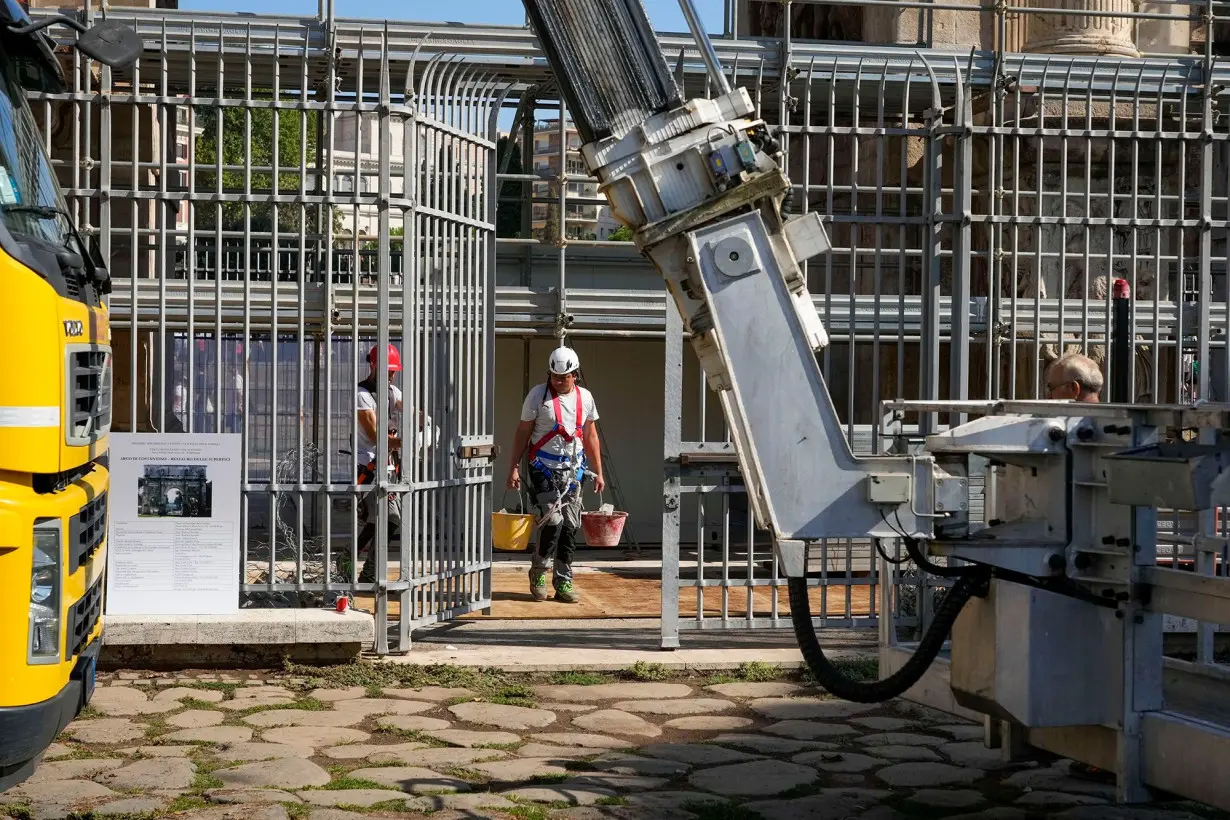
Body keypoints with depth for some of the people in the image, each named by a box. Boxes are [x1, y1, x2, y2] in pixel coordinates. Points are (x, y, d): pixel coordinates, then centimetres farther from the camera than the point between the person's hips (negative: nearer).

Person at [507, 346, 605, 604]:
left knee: (570, 527, 2)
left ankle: (564, 583, 10)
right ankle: (538, 572, 5)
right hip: (544, 467, -4)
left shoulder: (585, 397, 7)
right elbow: (523, 433, 1)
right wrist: (514, 467, -5)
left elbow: (590, 436, 15)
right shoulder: (538, 394, -3)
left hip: (573, 469, 4)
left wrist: (598, 472, 13)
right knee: (553, 520, -16)